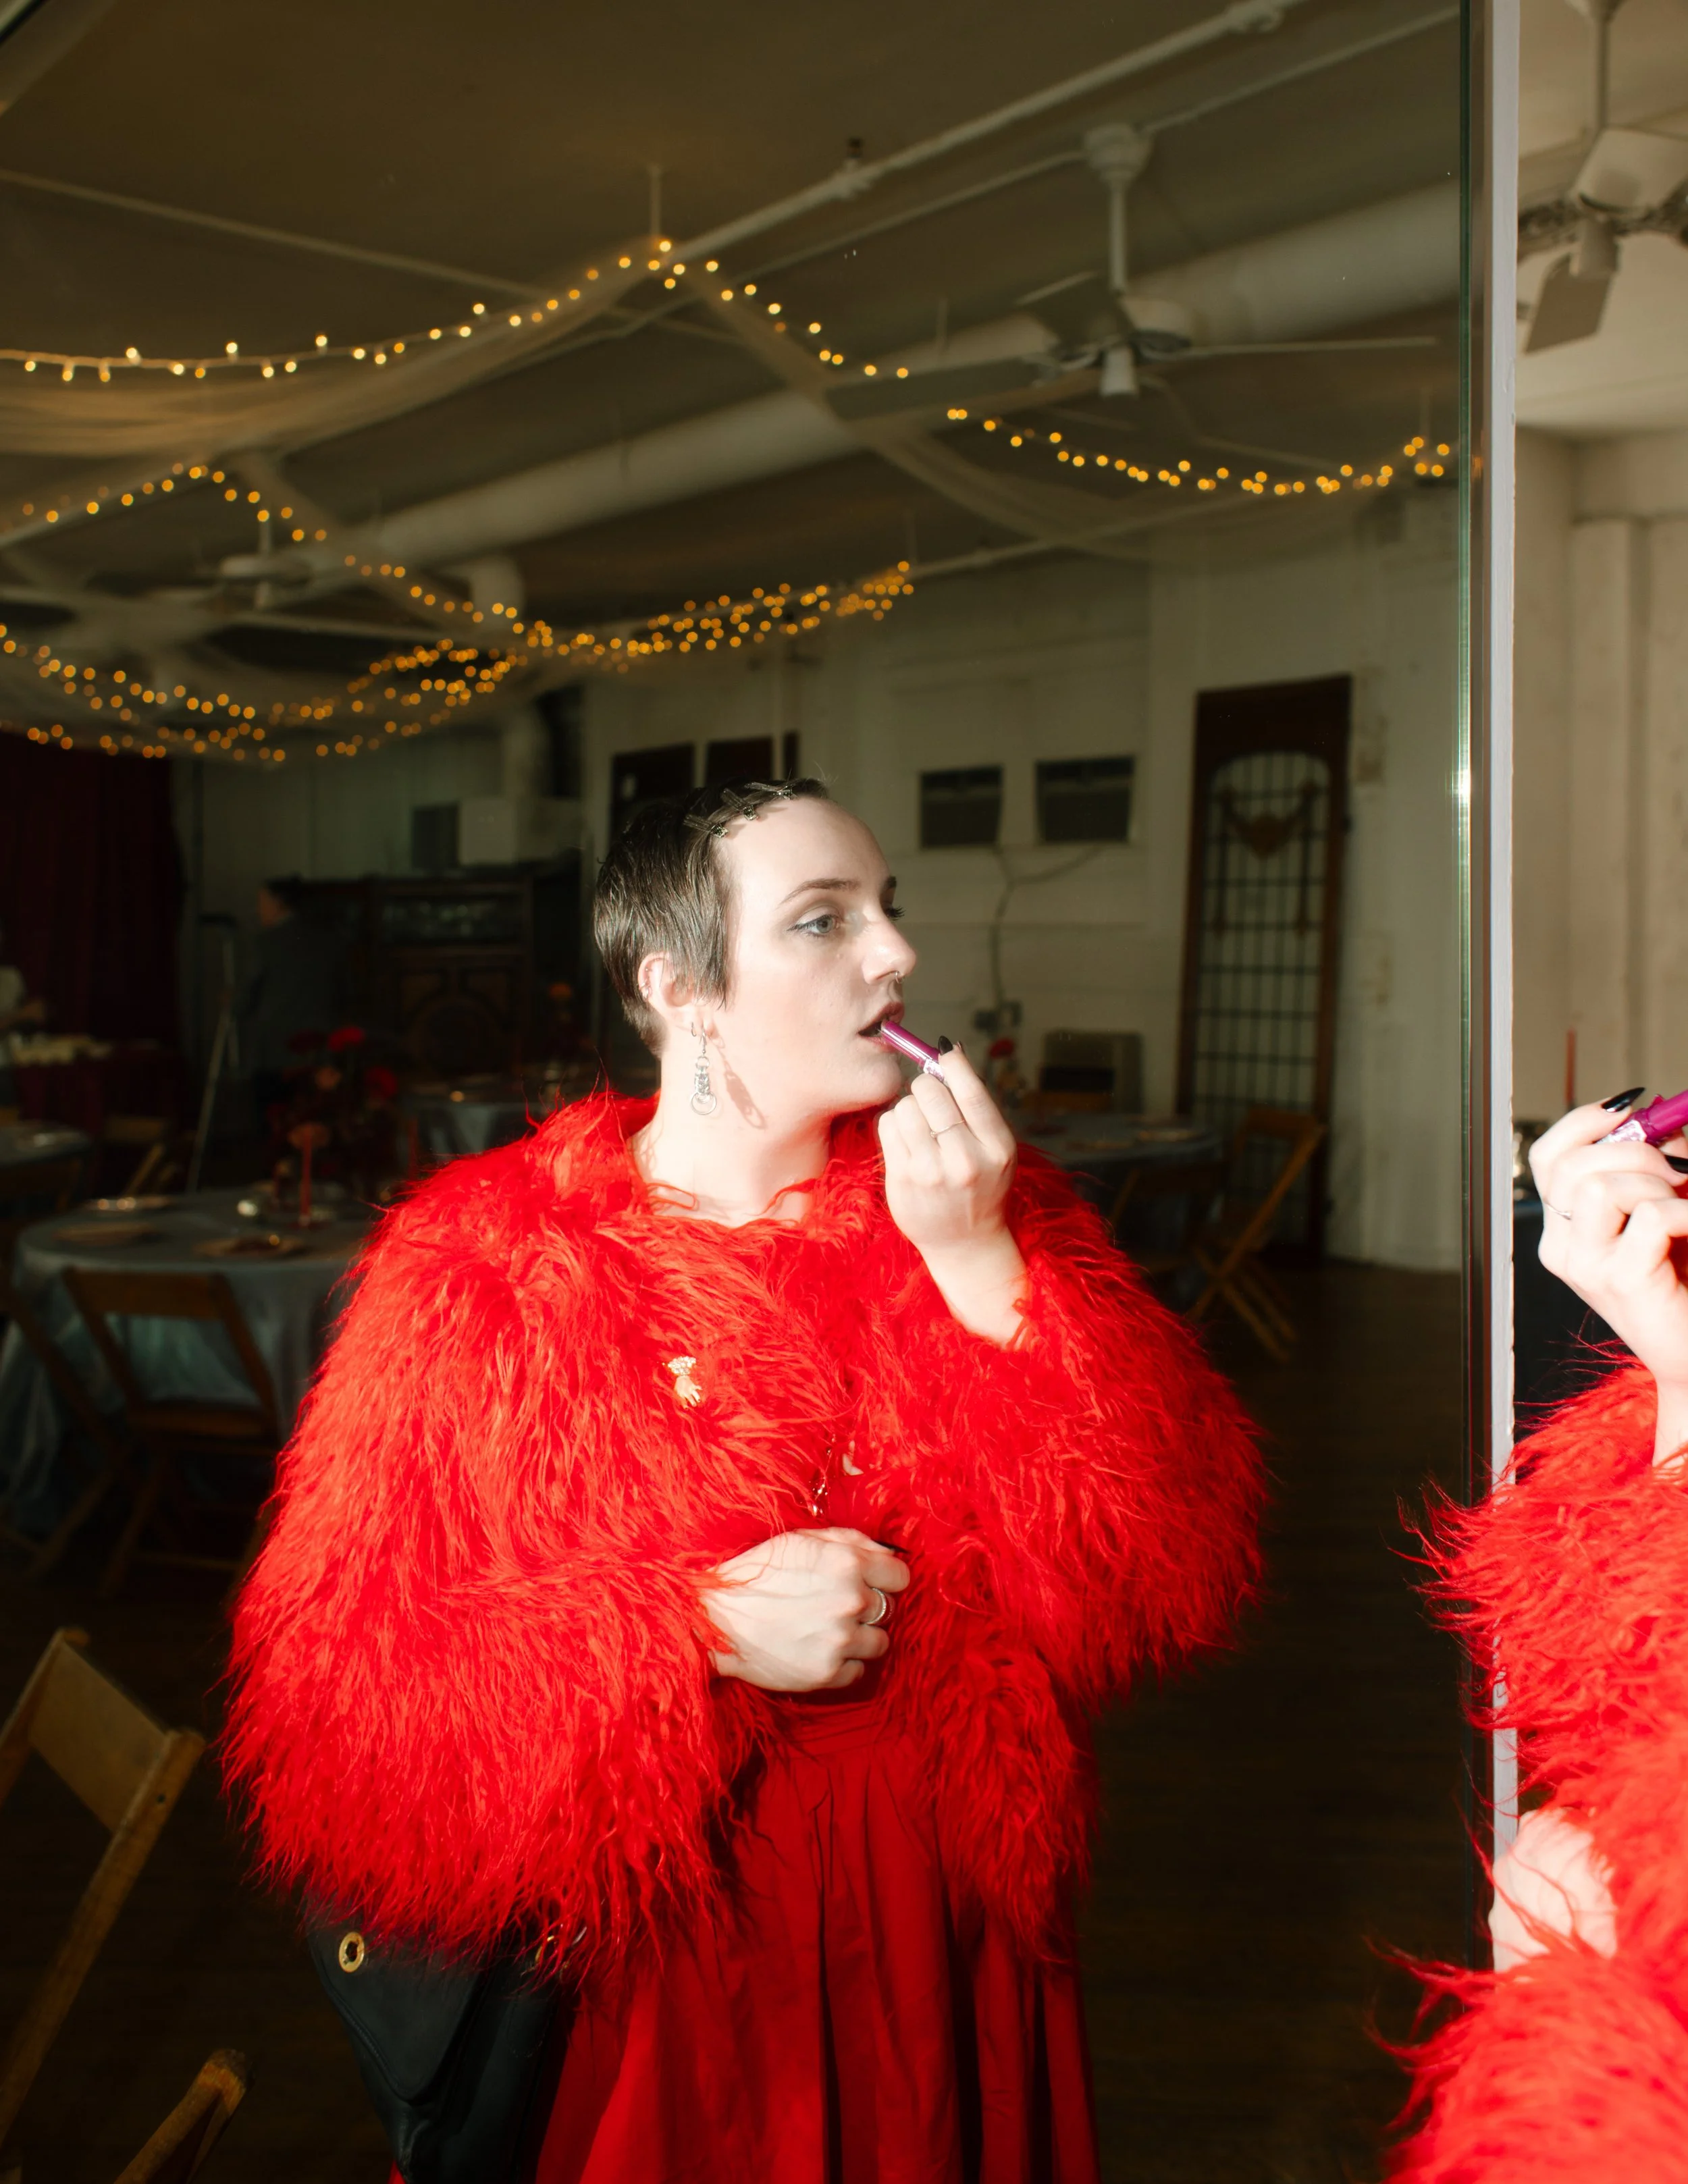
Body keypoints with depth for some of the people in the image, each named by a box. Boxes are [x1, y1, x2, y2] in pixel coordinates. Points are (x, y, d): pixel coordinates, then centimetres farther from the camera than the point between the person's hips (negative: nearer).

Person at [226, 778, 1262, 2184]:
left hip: (948, 1959, 3)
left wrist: (984, 1267, -18)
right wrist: (693, 1631, -23)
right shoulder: (475, 1271, -10)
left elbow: (1187, 1573, -9)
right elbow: (327, 1708, -13)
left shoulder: (972, 1207, -2)